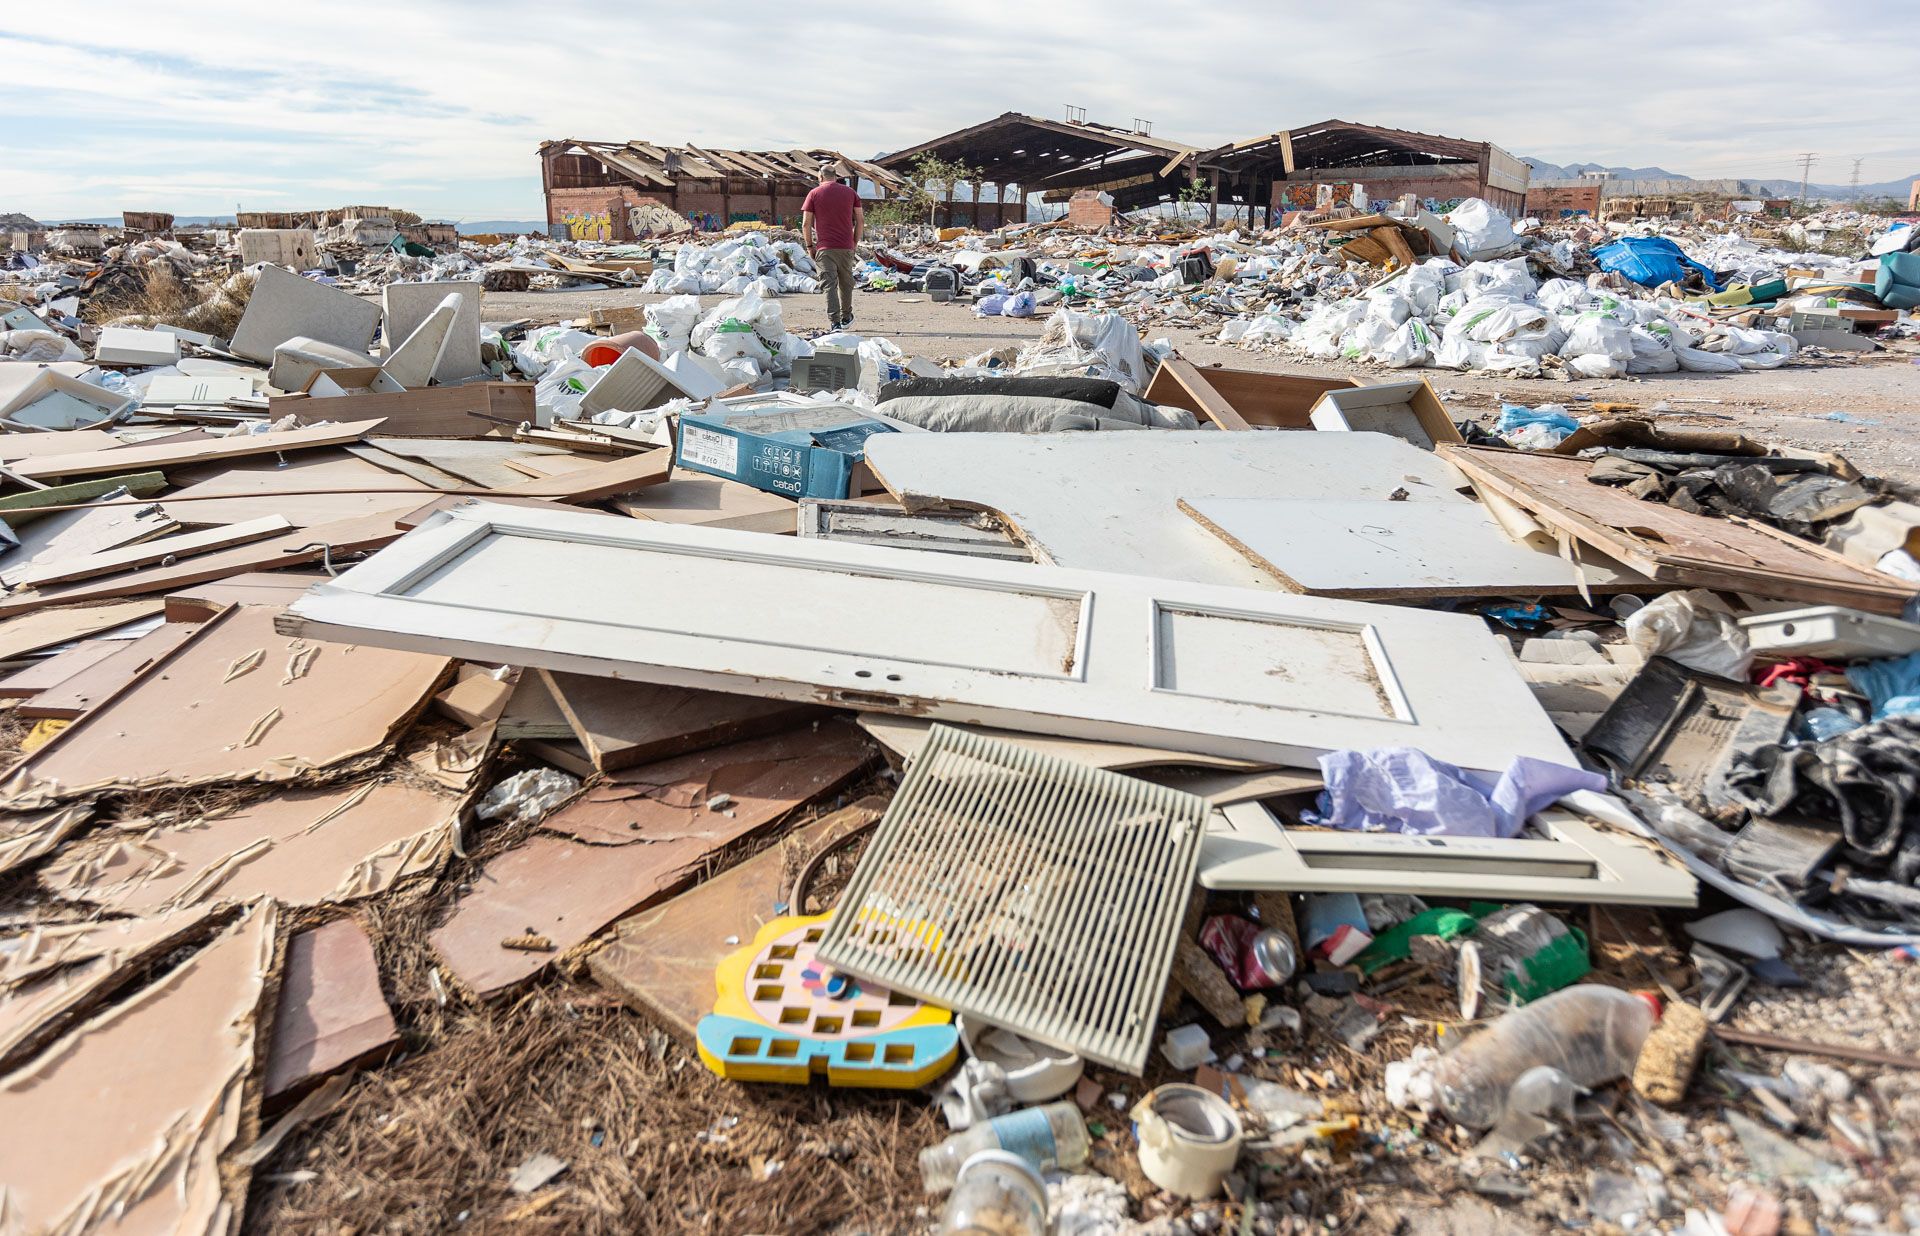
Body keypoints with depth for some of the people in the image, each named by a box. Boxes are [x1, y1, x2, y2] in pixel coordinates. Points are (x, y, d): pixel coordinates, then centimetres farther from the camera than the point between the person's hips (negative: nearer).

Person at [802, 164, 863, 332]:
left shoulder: (814, 194, 2)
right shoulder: (850, 192, 9)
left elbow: (806, 224, -2)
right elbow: (860, 220, 6)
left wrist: (810, 246, 7)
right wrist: (855, 241, 14)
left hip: (824, 247, -2)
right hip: (846, 247, 3)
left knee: (830, 285, -3)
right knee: (846, 283, 18)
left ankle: (834, 323, -11)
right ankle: (846, 318, 30)